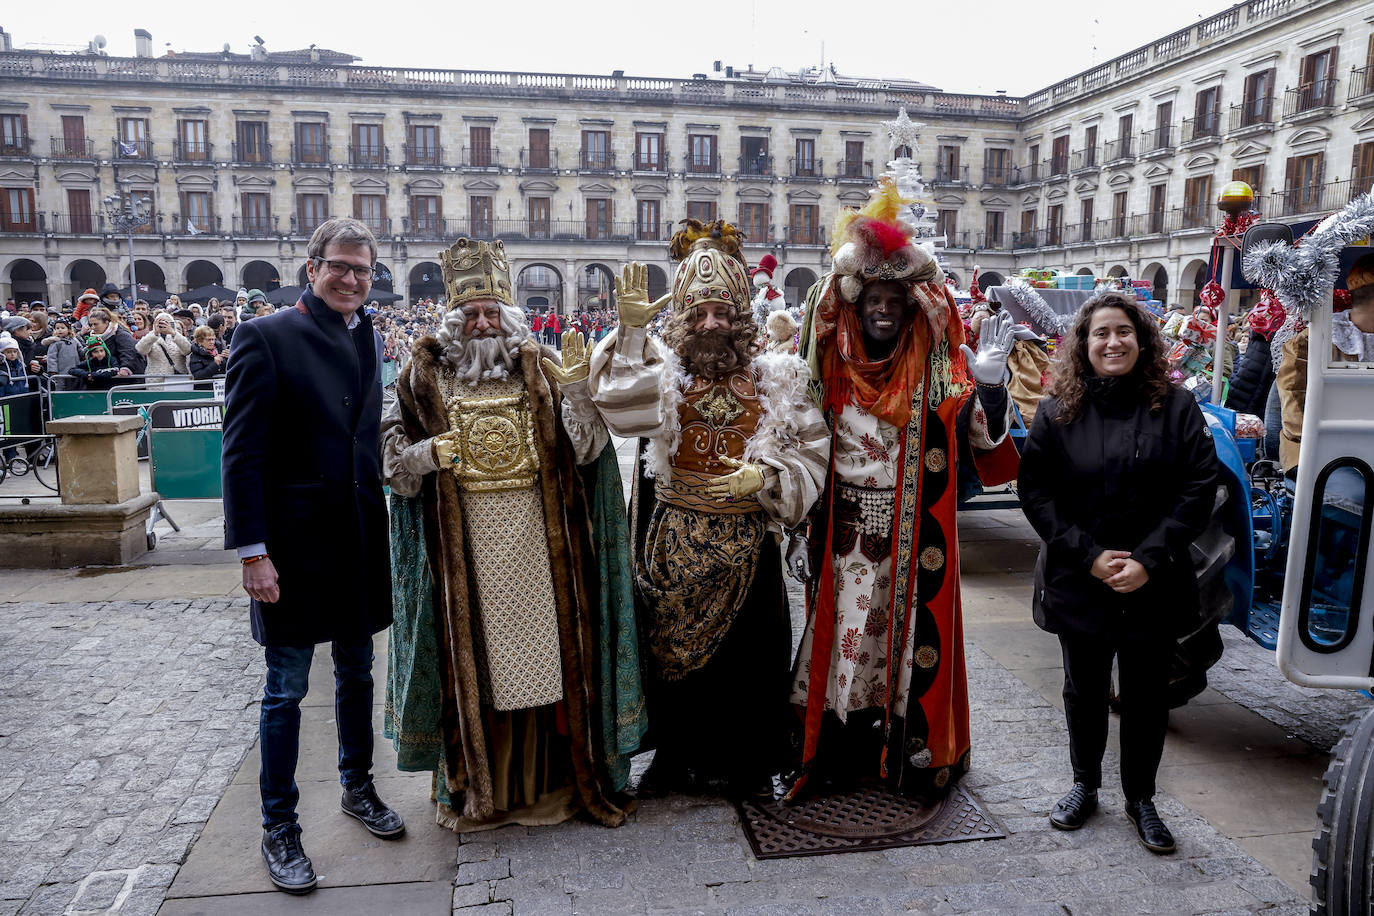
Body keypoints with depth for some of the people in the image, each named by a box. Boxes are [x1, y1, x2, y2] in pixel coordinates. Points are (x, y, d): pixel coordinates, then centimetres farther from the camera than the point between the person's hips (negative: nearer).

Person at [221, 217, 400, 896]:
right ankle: (278, 828, 22)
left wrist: (381, 524, 7)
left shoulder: (368, 339, 9)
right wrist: (252, 551, -16)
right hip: (295, 541, -6)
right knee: (286, 687, 6)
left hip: (360, 537, 6)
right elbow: (242, 452, -13)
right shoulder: (267, 337, -10)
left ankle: (357, 788, 38)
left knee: (356, 671, 18)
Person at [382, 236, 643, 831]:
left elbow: (586, 449, -4)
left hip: (538, 542, 0)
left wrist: (575, 392, -20)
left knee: (544, 649, 6)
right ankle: (476, 785, 24)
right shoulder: (427, 375, 5)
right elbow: (392, 457, 7)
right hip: (465, 552, 0)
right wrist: (429, 455, -12)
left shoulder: (540, 370, 4)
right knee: (473, 659, 7)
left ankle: (549, 776, 23)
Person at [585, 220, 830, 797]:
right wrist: (631, 331, -32)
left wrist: (762, 476, -14)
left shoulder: (773, 377, 3)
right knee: (670, 645, 9)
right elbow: (621, 405, -21)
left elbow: (810, 449, 3)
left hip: (746, 538, 0)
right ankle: (674, 757, 29)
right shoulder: (664, 369, 0)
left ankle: (747, 764, 26)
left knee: (748, 648, 7)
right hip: (673, 535, 0)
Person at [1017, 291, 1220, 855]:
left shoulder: (1176, 407, -2)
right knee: (1084, 690, 14)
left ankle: (1141, 798, 29)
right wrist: (1089, 556, -14)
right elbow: (1034, 491, -5)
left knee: (1146, 694, 10)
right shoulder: (1058, 411, -1)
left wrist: (1149, 559, -15)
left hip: (1153, 584, 0)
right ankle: (1085, 785, 35)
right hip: (1078, 580, 0)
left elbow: (1199, 489, -6)